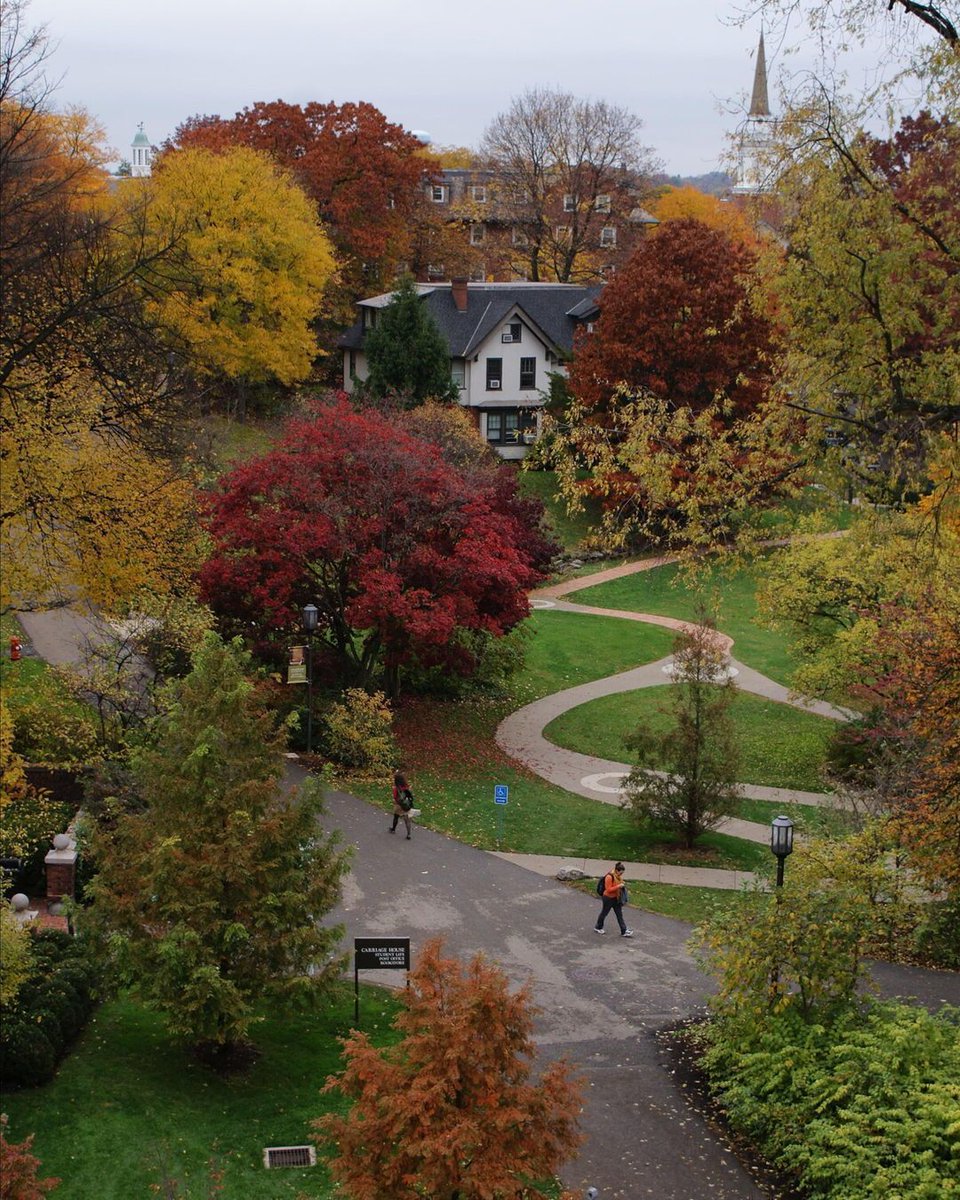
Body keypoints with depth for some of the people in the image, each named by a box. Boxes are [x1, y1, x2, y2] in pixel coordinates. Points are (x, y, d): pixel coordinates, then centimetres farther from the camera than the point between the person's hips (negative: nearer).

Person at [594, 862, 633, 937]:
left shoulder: (618, 877, 2)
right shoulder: (609, 877, -25)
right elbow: (609, 889, -26)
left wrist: (622, 886, 1)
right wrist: (618, 886, -28)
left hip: (616, 898, 8)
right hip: (608, 898, -8)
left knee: (620, 915, 7)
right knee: (604, 913, 12)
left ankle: (624, 931, 9)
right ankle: (598, 927, 32)